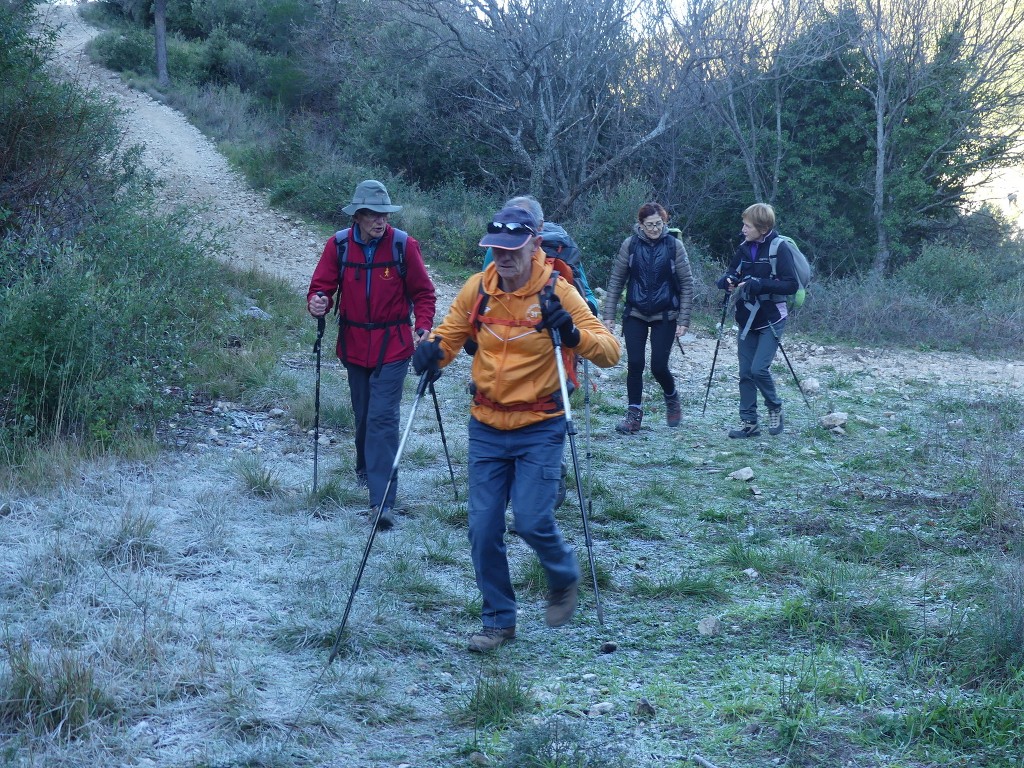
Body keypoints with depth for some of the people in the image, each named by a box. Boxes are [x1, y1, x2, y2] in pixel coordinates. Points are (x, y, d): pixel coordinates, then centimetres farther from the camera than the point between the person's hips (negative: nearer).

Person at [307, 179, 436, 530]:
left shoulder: (403, 244, -9)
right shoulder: (339, 244, -4)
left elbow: (423, 292, -2)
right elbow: (322, 285, 0)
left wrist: (423, 327, -16)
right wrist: (317, 302, -23)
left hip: (392, 346, -3)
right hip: (354, 344, 3)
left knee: (383, 417, -11)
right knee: (363, 415, 17)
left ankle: (383, 500, -13)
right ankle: (366, 466, 45)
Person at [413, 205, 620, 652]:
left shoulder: (557, 293, -11)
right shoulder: (477, 288, -1)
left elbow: (609, 352, -13)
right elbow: (450, 333, 12)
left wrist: (573, 333, -33)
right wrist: (433, 350, -11)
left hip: (540, 430, -4)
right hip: (486, 428, 4)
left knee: (532, 521, -11)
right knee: (483, 529, 2)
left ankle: (564, 579, 22)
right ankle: (498, 620, 19)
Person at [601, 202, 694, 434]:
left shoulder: (674, 245, -5)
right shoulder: (630, 244, -2)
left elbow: (686, 284, -2)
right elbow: (616, 280, 3)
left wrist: (683, 319, -6)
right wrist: (608, 314, -2)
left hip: (665, 316, -1)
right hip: (635, 314, 1)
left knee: (659, 366, -3)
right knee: (635, 364, -5)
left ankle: (671, 397, 27)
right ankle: (634, 414, 6)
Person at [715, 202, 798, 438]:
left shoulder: (779, 248, -13)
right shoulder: (745, 247, 6)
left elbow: (791, 285, -16)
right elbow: (733, 272, 18)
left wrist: (760, 284, -26)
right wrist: (728, 280, -6)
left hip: (771, 321, -6)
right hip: (747, 319, 6)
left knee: (759, 369, -14)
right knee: (746, 373, 5)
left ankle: (775, 409, 11)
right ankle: (749, 421, 12)